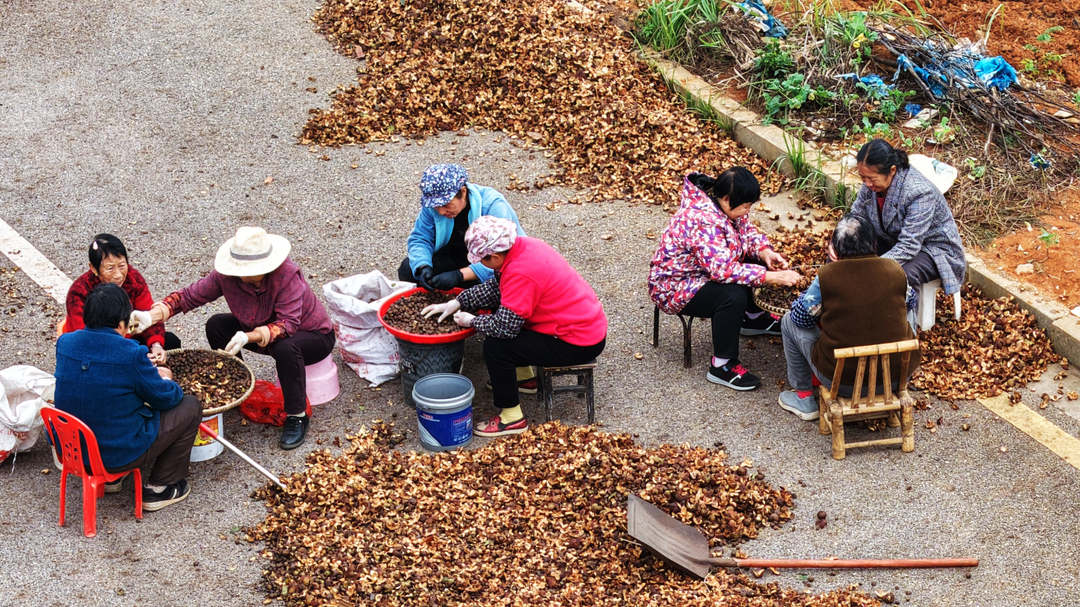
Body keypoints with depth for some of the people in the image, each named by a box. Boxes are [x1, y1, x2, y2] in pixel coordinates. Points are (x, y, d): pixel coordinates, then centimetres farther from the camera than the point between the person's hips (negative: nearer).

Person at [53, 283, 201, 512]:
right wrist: (165, 379, 14)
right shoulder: (131, 354, -23)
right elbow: (165, 398, -8)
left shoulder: (65, 343, -5)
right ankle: (158, 488, 16)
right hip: (118, 454, -7)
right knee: (190, 407, 9)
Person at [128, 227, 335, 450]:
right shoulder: (227, 275, -19)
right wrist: (151, 316, -33)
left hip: (313, 335, -6)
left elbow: (287, 324, -39)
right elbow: (189, 296, -18)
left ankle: (297, 417, -19)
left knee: (285, 347, -39)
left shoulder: (287, 275, -34)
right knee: (216, 325, -10)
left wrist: (249, 337, -52)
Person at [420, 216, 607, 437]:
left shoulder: (521, 274, -29)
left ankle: (512, 418, -1)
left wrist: (471, 321, -7)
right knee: (500, 308, 19)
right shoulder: (522, 245, -2)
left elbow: (505, 327, -24)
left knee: (495, 347, -14)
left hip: (580, 344, -10)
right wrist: (457, 303, 7)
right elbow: (495, 287, 12)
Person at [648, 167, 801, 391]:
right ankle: (721, 367, -20)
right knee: (733, 295, -32)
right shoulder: (703, 221, -34)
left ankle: (752, 317, 26)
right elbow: (725, 271, -39)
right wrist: (773, 277, -38)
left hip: (704, 270, 10)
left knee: (754, 260, 9)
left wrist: (766, 253, -15)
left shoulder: (724, 205, -7)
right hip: (674, 288, -10)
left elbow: (747, 231, 6)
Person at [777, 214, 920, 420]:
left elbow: (800, 316, 1)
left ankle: (804, 399, 29)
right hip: (899, 376, 3)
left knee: (789, 322, 17)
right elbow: (910, 301, 15)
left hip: (843, 381, -3)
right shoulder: (895, 270, -7)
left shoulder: (827, 276, -15)